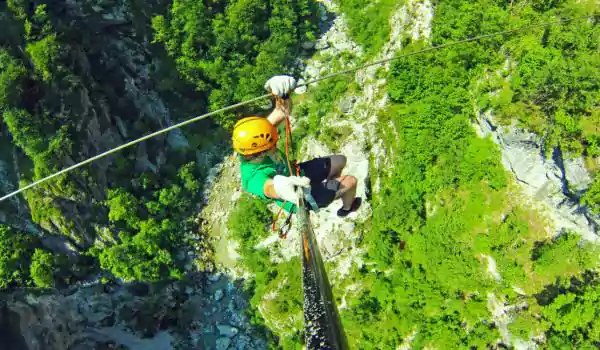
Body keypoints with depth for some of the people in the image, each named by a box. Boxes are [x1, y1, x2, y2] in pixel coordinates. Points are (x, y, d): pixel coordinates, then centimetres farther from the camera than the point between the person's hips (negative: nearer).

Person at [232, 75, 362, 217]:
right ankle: (347, 207, 42)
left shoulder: (251, 149, -25)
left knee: (340, 161, 19)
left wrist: (283, 95, -47)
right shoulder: (255, 177, -44)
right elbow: (268, 187, -69)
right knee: (351, 182, 7)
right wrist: (279, 187, -94)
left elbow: (283, 112, -25)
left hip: (296, 174, 6)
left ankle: (331, 185, 52)